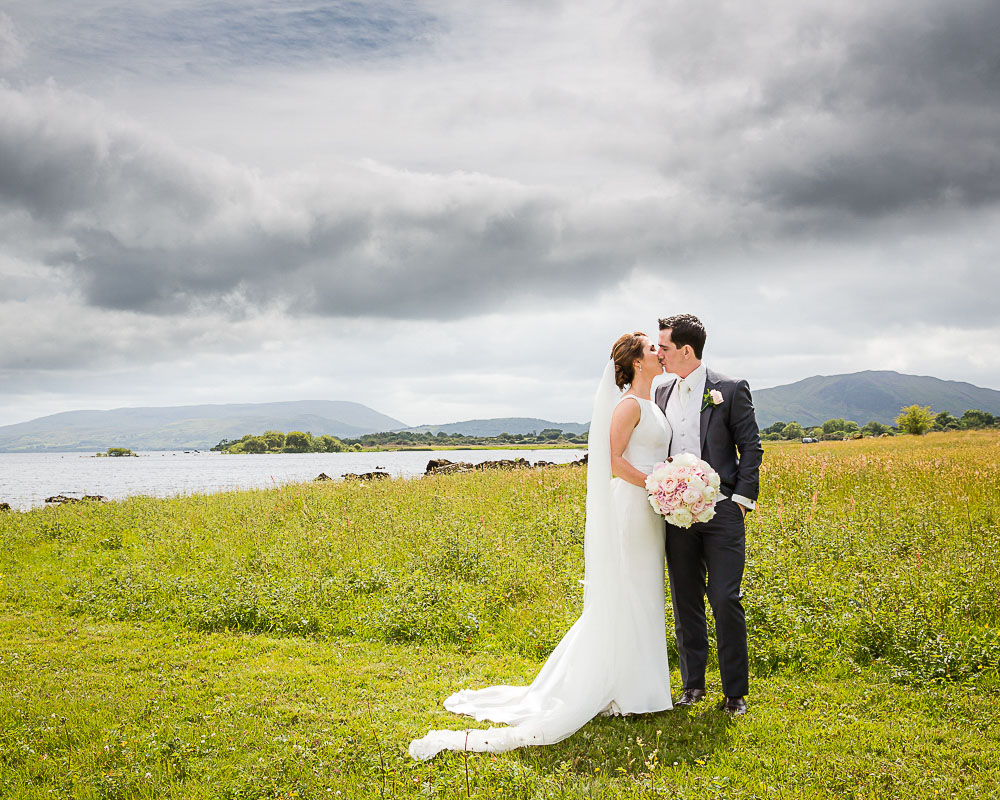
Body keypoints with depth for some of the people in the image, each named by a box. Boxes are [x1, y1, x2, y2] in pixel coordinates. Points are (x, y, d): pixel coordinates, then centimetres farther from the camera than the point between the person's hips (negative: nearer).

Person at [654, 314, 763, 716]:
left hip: (721, 512, -5)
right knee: (685, 603, 9)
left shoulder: (731, 390, -2)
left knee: (726, 601, -4)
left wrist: (742, 498, -10)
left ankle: (735, 692, 9)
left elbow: (751, 448, -2)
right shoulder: (662, 393, 12)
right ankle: (693, 684, 22)